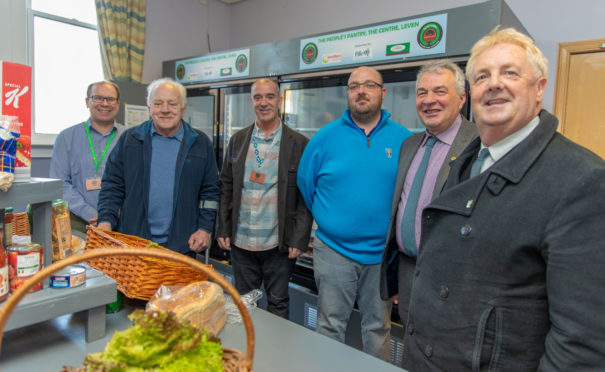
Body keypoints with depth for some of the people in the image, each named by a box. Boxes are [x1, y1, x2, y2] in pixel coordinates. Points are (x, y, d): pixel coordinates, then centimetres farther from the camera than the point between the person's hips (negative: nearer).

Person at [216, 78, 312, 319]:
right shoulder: (238, 140, 6)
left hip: (278, 245, -3)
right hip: (240, 242, 3)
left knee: (278, 304, 12)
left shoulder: (298, 144, -4)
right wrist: (223, 230, 3)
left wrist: (298, 240, -10)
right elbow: (226, 187, 9)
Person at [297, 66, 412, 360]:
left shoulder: (403, 139, -1)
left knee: (378, 328, 17)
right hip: (334, 250, 0)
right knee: (330, 326, 13)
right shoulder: (326, 136, -1)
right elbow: (305, 183, 8)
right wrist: (328, 219, 8)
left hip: (383, 253, 1)